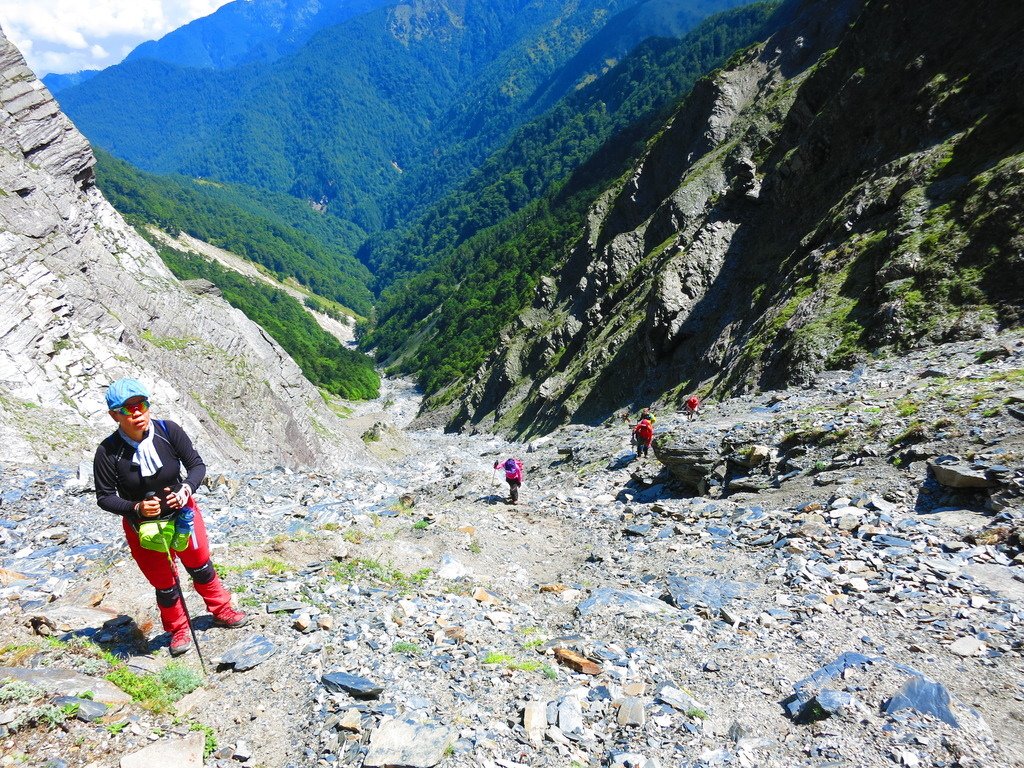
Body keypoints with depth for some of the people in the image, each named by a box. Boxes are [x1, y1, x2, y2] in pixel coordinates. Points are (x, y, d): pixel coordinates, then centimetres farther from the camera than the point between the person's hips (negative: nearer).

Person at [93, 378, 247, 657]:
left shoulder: (168, 431, -19)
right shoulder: (108, 452, -22)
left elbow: (197, 464, -11)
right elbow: (104, 497, -15)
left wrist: (186, 488, -30)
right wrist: (136, 508, -31)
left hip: (182, 513, 1)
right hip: (142, 526, -1)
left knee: (201, 568, 20)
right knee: (164, 584, 15)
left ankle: (221, 610, 45)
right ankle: (178, 630, 41)